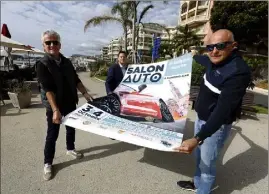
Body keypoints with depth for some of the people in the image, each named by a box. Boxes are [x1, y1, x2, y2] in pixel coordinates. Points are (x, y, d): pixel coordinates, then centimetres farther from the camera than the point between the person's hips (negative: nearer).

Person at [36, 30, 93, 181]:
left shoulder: (67, 62, 5)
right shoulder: (42, 64, -14)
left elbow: (76, 80, 12)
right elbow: (47, 89, -23)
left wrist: (85, 93, 2)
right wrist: (55, 110, -29)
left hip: (70, 102, 6)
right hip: (54, 106, -5)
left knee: (71, 127, 19)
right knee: (52, 134, 3)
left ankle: (70, 149, 43)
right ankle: (48, 163, 20)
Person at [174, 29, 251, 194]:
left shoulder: (238, 72, -27)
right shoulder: (214, 61, -3)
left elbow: (223, 110, -34)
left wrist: (197, 139, -40)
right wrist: (194, 56, 44)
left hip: (216, 125, -8)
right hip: (201, 118, 8)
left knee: (207, 163, 4)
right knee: (199, 156, 23)